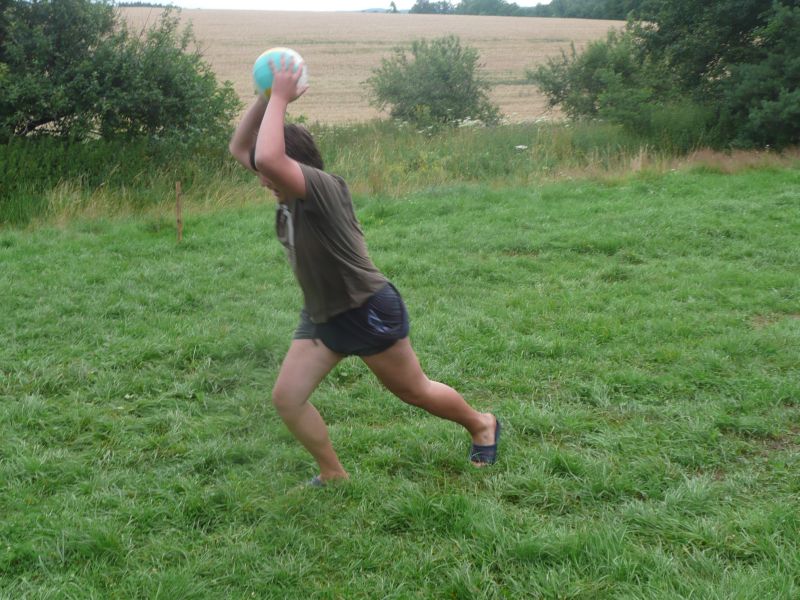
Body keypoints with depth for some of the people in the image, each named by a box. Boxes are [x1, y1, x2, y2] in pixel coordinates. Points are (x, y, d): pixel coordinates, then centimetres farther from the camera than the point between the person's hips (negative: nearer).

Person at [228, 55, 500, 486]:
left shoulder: (324, 189, -25)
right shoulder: (288, 197, -1)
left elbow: (267, 158, -42)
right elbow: (239, 148, 6)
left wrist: (279, 99, -32)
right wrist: (266, 98, -7)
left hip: (370, 313, -8)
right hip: (321, 318, 8)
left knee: (413, 391, 10)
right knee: (286, 398, 0)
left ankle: (481, 425, 37)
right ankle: (334, 475, 17)